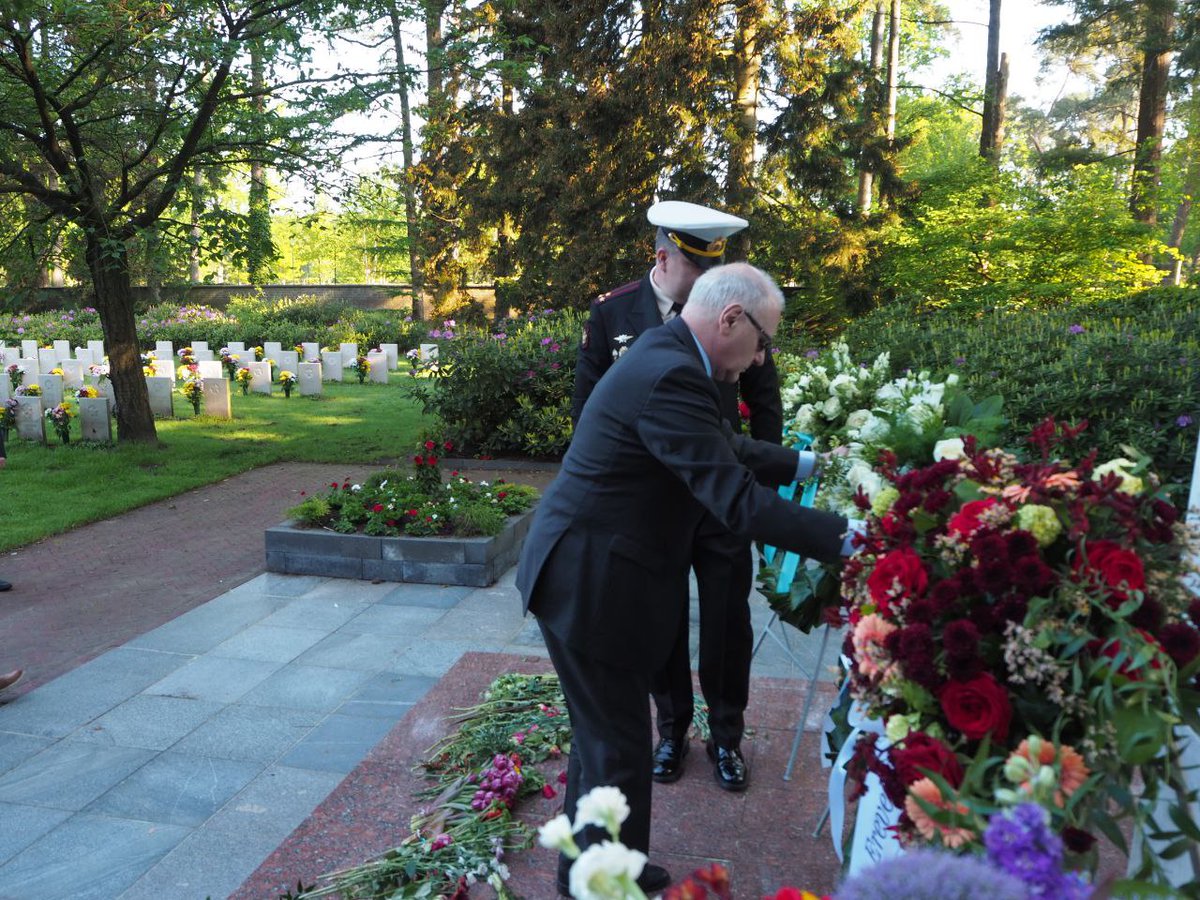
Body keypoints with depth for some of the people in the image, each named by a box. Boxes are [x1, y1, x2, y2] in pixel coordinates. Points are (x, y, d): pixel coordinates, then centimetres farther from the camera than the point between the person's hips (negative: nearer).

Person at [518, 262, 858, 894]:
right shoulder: (671, 377, -25)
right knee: (618, 750, 5)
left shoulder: (665, 355, 8)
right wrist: (844, 539, -22)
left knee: (602, 735, 23)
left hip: (589, 572, 11)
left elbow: (727, 449, 17)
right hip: (591, 584, -11)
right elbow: (737, 501, -27)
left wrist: (803, 462, 15)